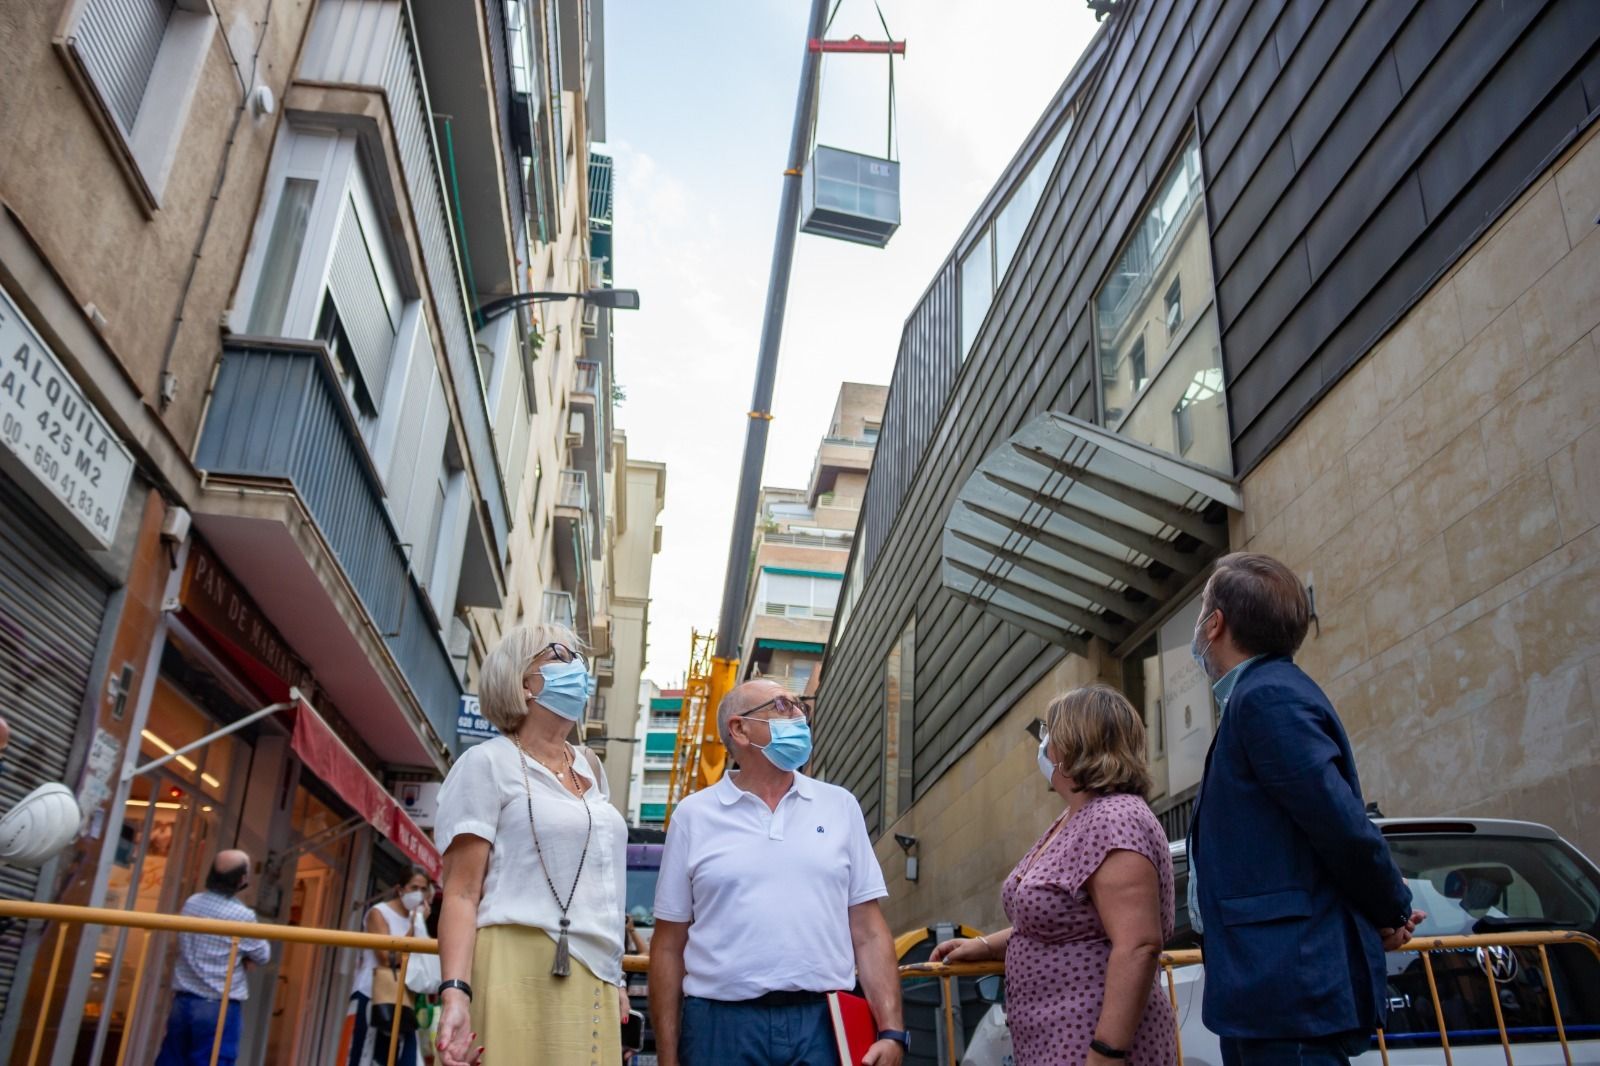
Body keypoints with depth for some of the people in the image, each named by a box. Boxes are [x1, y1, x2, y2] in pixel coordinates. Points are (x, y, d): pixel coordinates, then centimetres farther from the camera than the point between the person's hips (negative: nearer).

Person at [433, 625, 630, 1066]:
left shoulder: (591, 769, 17)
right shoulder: (489, 762, -2)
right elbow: (461, 893, -9)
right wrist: (454, 991, -20)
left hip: (592, 979, 6)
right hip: (521, 974, -6)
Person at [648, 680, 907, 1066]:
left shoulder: (840, 806, 7)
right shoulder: (693, 815, 3)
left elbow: (869, 933, 6)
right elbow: (668, 946, 4)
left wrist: (891, 1031, -2)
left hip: (824, 1024, 1)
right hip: (721, 1024, -1)